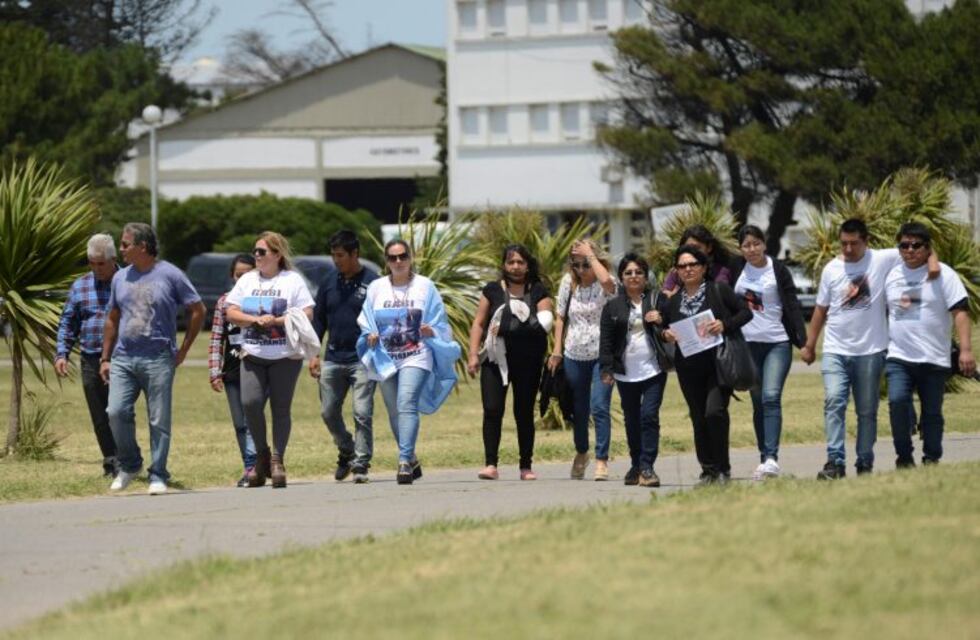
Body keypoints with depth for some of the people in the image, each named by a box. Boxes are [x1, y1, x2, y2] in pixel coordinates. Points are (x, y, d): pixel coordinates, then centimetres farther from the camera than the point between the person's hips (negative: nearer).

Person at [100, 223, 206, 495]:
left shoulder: (170, 275, -3)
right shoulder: (121, 278, 12)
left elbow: (198, 311, 4)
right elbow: (112, 319, 19)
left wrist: (183, 349, 2)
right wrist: (105, 358, 14)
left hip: (158, 360, -4)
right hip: (123, 358, 4)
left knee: (159, 420, -1)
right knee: (116, 412, -9)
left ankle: (158, 477, 7)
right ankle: (129, 464, 11)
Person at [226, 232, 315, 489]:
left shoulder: (292, 280, 3)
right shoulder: (247, 280, 14)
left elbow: (307, 314, -5)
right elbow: (232, 313, 7)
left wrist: (277, 320, -15)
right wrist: (256, 320, -9)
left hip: (285, 355, -3)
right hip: (253, 355, 3)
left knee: (281, 407, -2)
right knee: (250, 402, -12)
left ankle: (277, 460, 5)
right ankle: (262, 454, 6)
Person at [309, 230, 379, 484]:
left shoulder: (372, 282, -5)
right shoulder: (329, 282, 8)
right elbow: (319, 319, 15)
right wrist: (313, 353, 8)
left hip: (362, 360, -5)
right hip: (333, 359, 5)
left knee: (362, 413, -8)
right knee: (328, 412, 9)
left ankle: (361, 464, -3)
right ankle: (347, 452, 29)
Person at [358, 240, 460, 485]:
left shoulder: (425, 287, 4)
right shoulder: (376, 288, 10)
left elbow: (440, 324, 6)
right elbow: (365, 322, 13)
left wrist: (431, 332, -16)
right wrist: (370, 335, -8)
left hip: (416, 356, -4)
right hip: (386, 358, 4)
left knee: (406, 404, -21)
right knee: (394, 412, 9)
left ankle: (405, 461, -27)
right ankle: (412, 461, 25)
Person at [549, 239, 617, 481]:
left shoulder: (605, 285, -7)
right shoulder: (568, 283, 5)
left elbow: (606, 280, -34)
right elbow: (561, 317, 12)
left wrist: (590, 254, -21)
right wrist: (557, 351, 8)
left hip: (602, 355, -4)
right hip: (575, 355, 4)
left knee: (599, 406, -15)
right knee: (579, 409, 14)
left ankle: (602, 460, -11)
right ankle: (581, 453, 34)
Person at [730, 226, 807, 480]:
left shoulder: (778, 270, -3)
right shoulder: (737, 268, 5)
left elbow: (792, 305, -6)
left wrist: (803, 340, -13)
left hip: (777, 342, -4)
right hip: (748, 343, 4)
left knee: (771, 397, -17)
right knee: (758, 402, 7)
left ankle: (772, 458, -22)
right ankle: (764, 459, 11)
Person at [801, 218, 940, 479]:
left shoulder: (882, 260, -2)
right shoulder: (831, 269, 6)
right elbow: (821, 309, 14)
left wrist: (932, 261, -20)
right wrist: (809, 345, 14)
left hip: (870, 350, -1)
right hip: (835, 350, 1)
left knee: (867, 410, 6)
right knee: (834, 401, -16)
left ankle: (865, 464, 15)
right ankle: (835, 462, -20)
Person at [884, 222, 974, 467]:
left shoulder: (943, 274, -1)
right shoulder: (892, 275, 11)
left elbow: (960, 311, -6)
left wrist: (965, 349, -14)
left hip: (934, 358, -2)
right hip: (899, 357, 2)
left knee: (932, 412, 4)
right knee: (897, 401, -19)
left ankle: (932, 460, 16)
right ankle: (904, 457, -8)